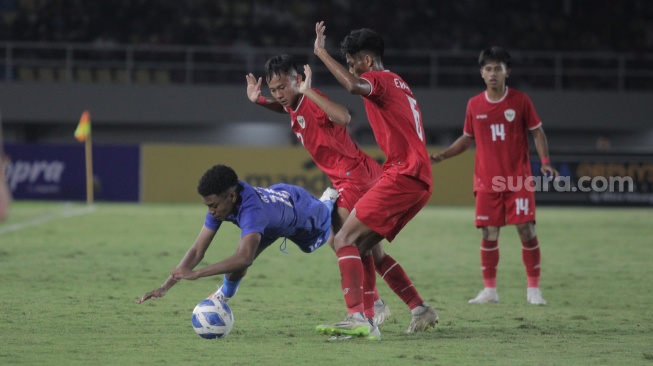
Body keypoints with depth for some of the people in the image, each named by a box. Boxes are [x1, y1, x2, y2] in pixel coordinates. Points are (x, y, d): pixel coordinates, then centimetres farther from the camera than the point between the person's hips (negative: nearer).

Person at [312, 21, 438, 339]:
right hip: (420, 181, 10)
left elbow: (354, 86, -29)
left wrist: (322, 53, -20)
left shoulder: (380, 80, -5)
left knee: (344, 240, -13)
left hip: (402, 176, -10)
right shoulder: (399, 84, 25)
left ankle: (358, 317, -27)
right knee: (359, 246, 14)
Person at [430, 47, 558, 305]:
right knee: (489, 233, 1)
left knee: (527, 230, -7)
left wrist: (545, 162, -11)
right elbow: (467, 138, 17)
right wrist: (442, 155, 7)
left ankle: (534, 289, 3)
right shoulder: (474, 105, 5)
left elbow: (537, 132, 3)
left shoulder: (520, 100, -2)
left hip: (519, 179, -2)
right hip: (487, 181, 2)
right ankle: (489, 290, 11)